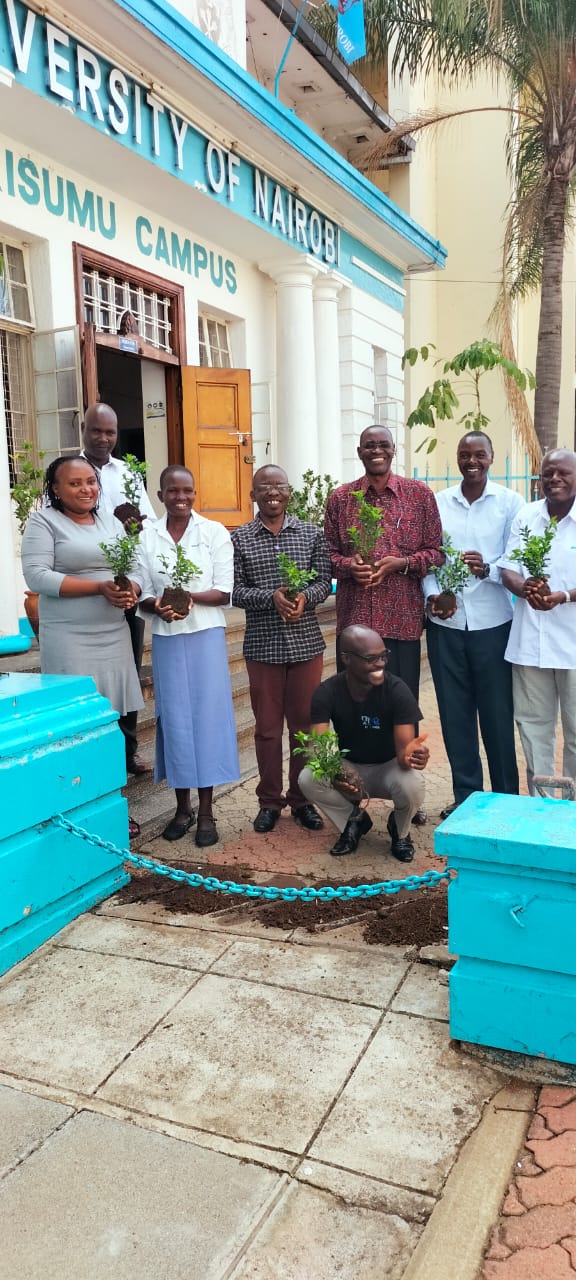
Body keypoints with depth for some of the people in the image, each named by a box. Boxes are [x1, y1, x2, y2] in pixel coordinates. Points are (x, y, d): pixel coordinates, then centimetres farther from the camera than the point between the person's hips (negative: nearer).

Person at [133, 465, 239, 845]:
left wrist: (191, 597, -20)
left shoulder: (215, 532, 0)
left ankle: (206, 811, 11)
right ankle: (183, 806, 19)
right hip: (166, 637, 2)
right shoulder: (146, 535, 4)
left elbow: (224, 592, -3)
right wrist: (156, 605, -18)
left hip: (206, 635, -1)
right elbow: (140, 592, 3)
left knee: (208, 714, 0)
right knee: (174, 717, 5)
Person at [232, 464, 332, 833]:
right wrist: (271, 597, -20)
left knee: (304, 723, 9)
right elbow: (235, 591, -4)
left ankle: (302, 799, 24)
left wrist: (304, 596, -19)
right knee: (267, 726, 8)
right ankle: (270, 800, 23)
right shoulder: (240, 538, 1)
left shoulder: (312, 534, 4)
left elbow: (324, 582, 2)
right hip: (263, 646, -1)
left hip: (306, 644, 1)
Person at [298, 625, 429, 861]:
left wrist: (413, 756, -54)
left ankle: (400, 830, 3)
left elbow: (404, 749, -29)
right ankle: (354, 820, 4)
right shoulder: (327, 693, -18)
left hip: (388, 768, -1)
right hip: (348, 768, 1)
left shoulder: (397, 691, -23)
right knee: (308, 779, -28)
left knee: (412, 784, -35)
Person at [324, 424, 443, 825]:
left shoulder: (420, 494, 4)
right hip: (354, 617, 1)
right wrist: (348, 564, -12)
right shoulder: (341, 498, 7)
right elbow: (328, 552, 10)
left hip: (403, 619, -1)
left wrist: (401, 562, -14)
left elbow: (436, 551, 3)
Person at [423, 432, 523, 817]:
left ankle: (506, 798, 21)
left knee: (497, 713, 5)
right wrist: (432, 595, -11)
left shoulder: (510, 502, 0)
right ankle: (466, 795, 24)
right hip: (445, 623, 2)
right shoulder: (437, 503, 7)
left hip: (492, 623, -2)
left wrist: (487, 569, -25)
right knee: (454, 713, 9)